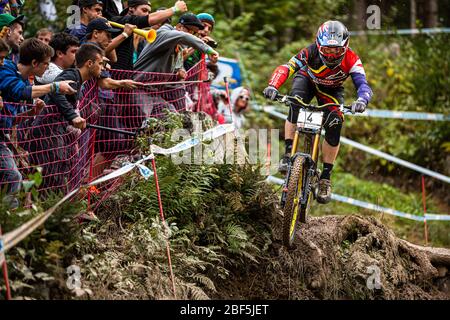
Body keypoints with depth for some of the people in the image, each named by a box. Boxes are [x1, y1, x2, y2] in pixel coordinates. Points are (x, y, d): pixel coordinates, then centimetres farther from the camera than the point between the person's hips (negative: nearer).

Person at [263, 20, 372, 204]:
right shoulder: (311, 53, -35)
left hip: (331, 90, 1)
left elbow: (363, 85, -41)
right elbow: (286, 68, -43)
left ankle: (326, 177, -8)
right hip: (308, 80, -1)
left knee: (335, 125, -20)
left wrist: (361, 101, -65)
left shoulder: (351, 60, -33)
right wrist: (273, 87, -61)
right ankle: (288, 154, -24)